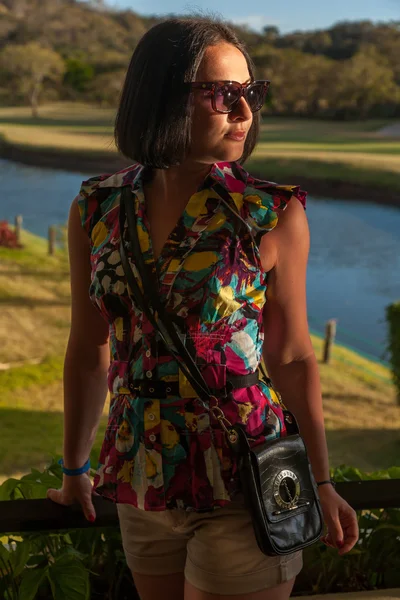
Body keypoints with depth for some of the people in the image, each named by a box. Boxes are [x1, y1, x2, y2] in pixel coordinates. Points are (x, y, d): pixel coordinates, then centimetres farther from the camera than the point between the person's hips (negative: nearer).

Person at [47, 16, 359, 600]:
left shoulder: (273, 215, -12)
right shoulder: (97, 208, -4)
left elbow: (293, 357, -4)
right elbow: (90, 350, 6)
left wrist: (322, 484, 1)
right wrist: (74, 470, 15)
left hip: (242, 491, -3)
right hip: (142, 486, 4)